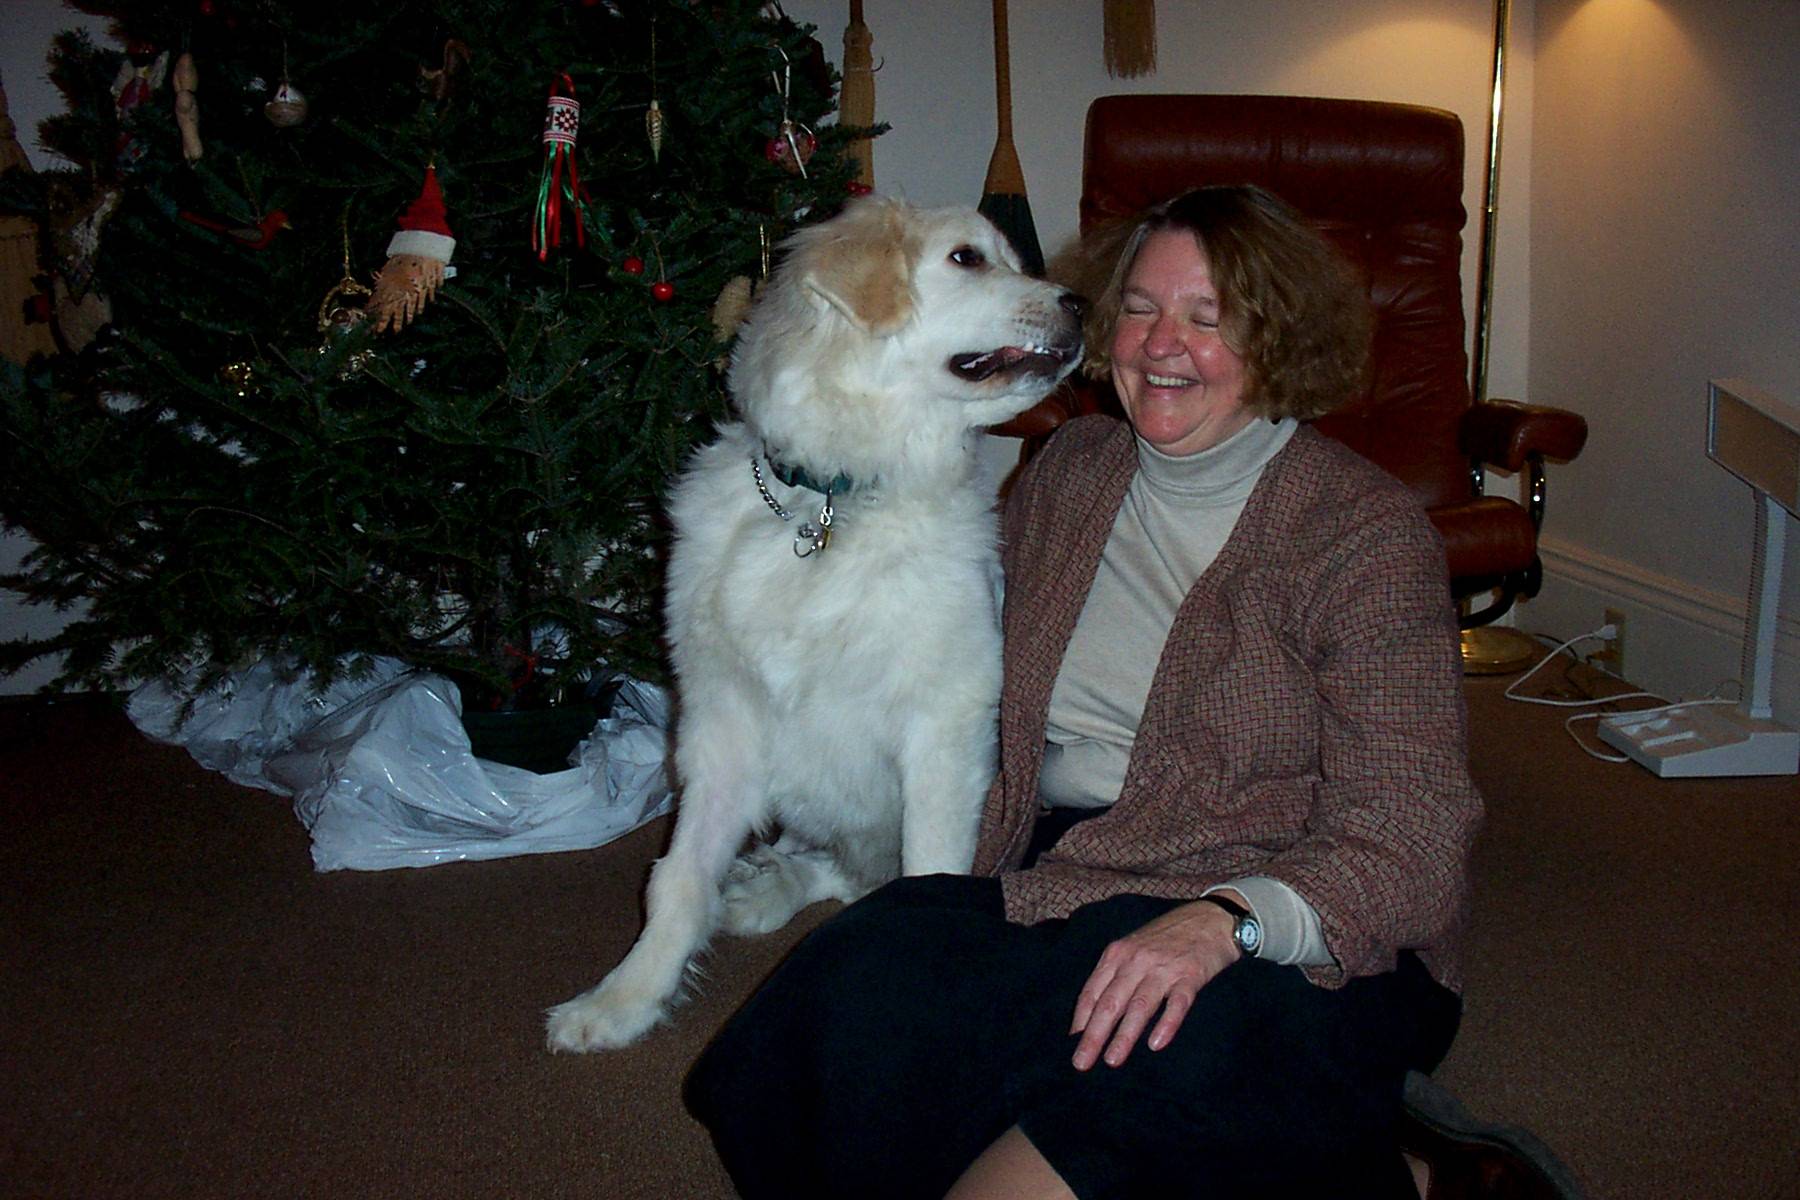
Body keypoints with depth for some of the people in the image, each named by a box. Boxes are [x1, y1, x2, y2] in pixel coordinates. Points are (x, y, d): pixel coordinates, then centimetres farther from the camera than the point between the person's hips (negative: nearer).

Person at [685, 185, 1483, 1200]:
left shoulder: (1367, 530, -5)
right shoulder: (1070, 472, 12)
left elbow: (1407, 845, -13)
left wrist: (1222, 921, -29)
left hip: (1297, 937, -6)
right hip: (1060, 882, 7)